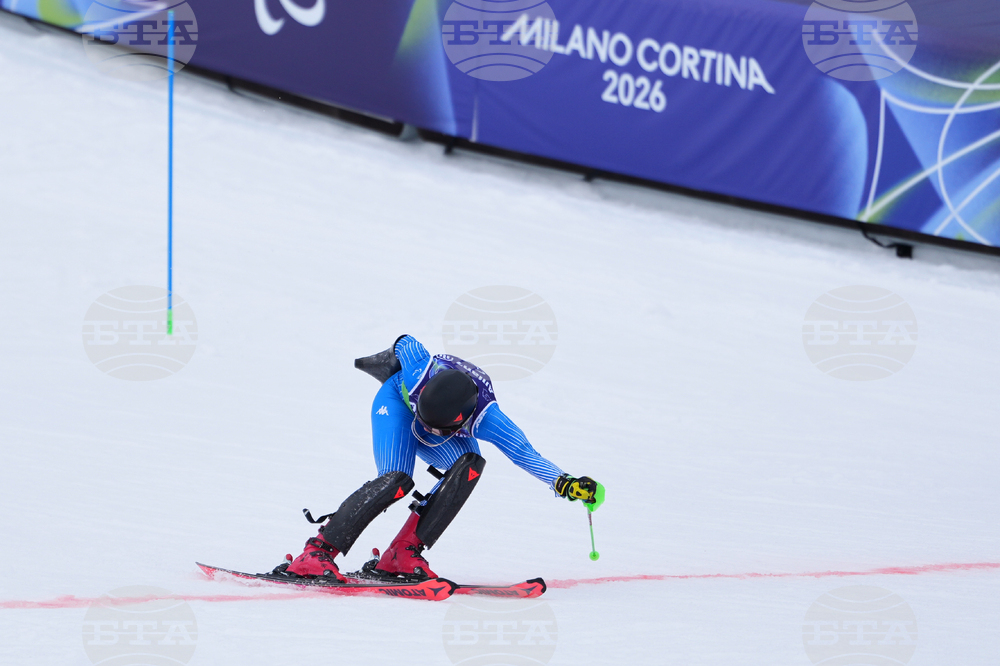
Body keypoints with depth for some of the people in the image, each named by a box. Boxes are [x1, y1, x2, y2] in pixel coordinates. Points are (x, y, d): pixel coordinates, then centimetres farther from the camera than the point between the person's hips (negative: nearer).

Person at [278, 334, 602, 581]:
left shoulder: (484, 417, -39)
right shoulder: (422, 374, -41)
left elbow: (523, 451, -35)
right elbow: (405, 343, -20)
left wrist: (564, 483, -47)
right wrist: (394, 354, 1)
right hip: (398, 401, -3)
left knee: (470, 465, -29)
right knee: (397, 481, -30)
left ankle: (402, 554, -27)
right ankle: (317, 551, -31)